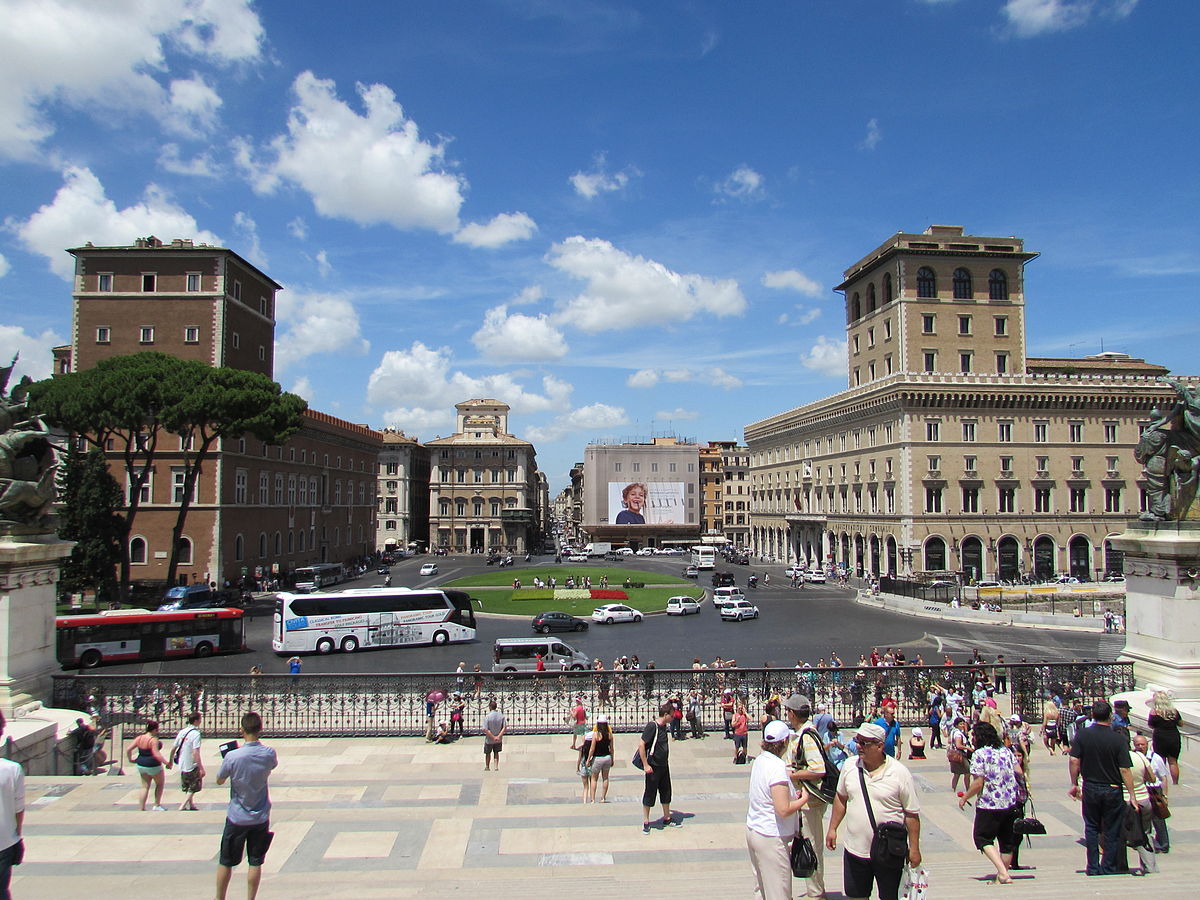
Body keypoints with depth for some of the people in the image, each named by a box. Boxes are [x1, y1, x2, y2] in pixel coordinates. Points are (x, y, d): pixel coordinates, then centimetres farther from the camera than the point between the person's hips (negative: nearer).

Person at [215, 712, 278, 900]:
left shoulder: (232, 756, -19)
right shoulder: (269, 754, -11)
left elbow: (219, 780, -3)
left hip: (236, 818, -2)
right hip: (260, 818, 2)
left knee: (225, 862, 15)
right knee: (255, 863, 11)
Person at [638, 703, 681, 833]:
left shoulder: (663, 726, 5)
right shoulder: (652, 726, -20)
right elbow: (641, 745, -23)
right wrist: (645, 765, -22)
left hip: (664, 766, 8)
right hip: (653, 767, -8)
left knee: (666, 792, 17)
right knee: (649, 794, 3)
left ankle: (667, 818, 32)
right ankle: (646, 822, 15)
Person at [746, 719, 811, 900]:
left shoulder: (760, 760, 4)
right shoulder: (777, 766, -23)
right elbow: (784, 810, -25)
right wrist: (803, 799, -10)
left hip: (753, 830, 9)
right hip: (771, 838, -9)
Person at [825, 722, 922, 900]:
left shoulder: (899, 773, -12)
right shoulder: (849, 767, -2)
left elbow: (912, 814, -7)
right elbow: (841, 798, 12)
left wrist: (914, 849, -6)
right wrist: (832, 828, 11)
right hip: (854, 850, 3)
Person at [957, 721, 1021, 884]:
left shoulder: (979, 754, -13)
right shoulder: (1006, 750, 6)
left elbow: (979, 783, -16)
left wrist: (964, 797, -3)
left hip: (989, 805, -6)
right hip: (1011, 804, 7)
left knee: (983, 838, 6)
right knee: (1007, 841, 17)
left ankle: (1003, 873, -9)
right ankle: (1002, 876, 23)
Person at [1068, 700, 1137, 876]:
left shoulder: (1082, 735, -7)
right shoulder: (1119, 739, -12)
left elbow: (1074, 760, -8)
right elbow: (1125, 770, -13)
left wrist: (1074, 784, 4)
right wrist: (1132, 795, -5)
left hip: (1090, 789, 1)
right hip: (1113, 790, -1)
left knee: (1091, 828, 14)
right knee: (1112, 831, 11)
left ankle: (1093, 868, 17)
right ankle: (1109, 869, 17)